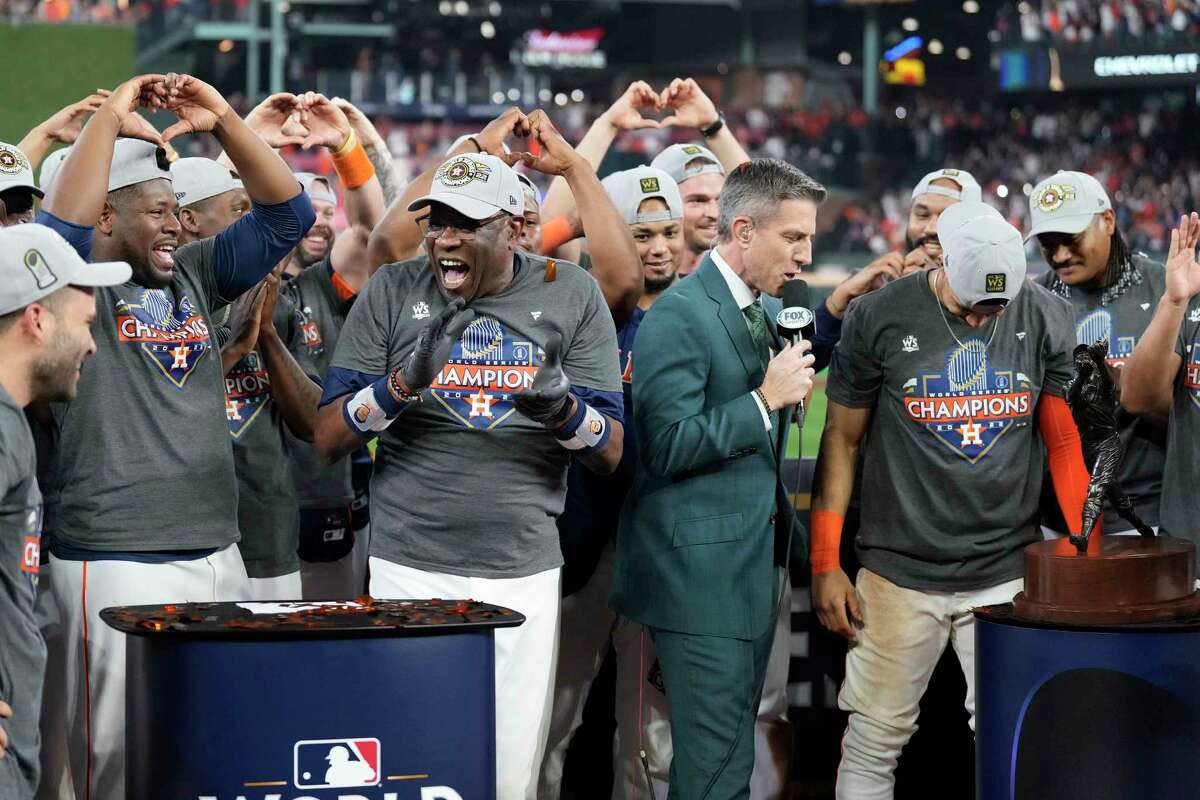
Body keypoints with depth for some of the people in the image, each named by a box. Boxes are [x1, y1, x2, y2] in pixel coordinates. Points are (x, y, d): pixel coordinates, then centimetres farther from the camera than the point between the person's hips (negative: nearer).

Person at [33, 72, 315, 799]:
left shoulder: (194, 277, 11)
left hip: (218, 556, 6)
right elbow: (61, 227, -26)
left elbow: (287, 214, 8)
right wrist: (111, 116, -19)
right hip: (116, 567, -6)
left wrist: (223, 122, -4)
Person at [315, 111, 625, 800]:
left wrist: (563, 408, -19)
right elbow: (328, 438, -1)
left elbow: (611, 453, 2)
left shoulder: (570, 295, 3)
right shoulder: (392, 293, 1)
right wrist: (403, 384, -18)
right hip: (410, 570, -1)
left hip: (524, 573, 1)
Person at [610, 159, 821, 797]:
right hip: (701, 572, -9)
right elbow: (669, 446, -20)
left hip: (755, 567, 9)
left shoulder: (769, 310, 14)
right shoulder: (678, 315, -14)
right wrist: (766, 398, -18)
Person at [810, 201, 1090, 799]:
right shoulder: (880, 318, -6)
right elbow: (842, 441, 2)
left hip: (1008, 570, 1)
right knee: (875, 740, 2)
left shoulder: (1045, 318, 0)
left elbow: (1066, 443, 7)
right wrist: (825, 566, 0)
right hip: (901, 570, -1)